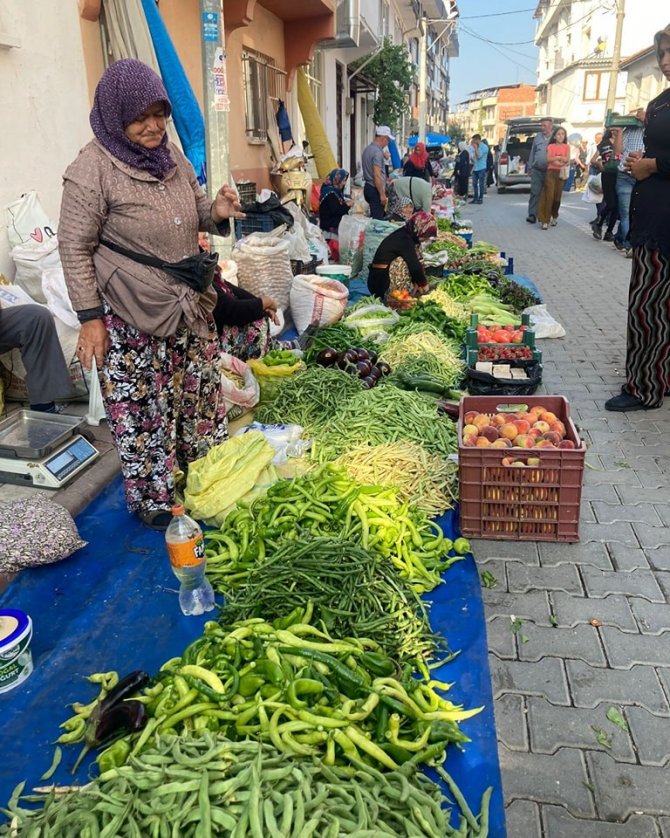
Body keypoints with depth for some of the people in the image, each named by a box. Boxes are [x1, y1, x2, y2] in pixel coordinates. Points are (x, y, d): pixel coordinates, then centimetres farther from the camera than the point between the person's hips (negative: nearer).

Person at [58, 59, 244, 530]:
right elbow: (75, 249, -10)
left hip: (190, 302, 7)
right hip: (132, 314, -7)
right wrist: (90, 318, -14)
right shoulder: (91, 169, -12)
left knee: (201, 390, 15)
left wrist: (218, 212, -3)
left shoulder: (172, 155, 8)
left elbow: (195, 210, 21)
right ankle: (153, 499, 20)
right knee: (141, 405, 2)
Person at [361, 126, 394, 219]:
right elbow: (377, 175, -21)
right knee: (378, 218, -8)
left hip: (368, 187, 10)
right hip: (375, 190, -10)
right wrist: (382, 194, -19)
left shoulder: (367, 149, 15)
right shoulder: (377, 152, -16)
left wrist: (385, 179, 28)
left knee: (373, 217, 14)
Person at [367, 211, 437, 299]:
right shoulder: (404, 240, -17)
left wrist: (417, 282, 2)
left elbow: (413, 262, 11)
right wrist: (423, 283, -7)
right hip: (383, 284, -9)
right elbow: (415, 267, -21)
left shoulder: (403, 234, 11)